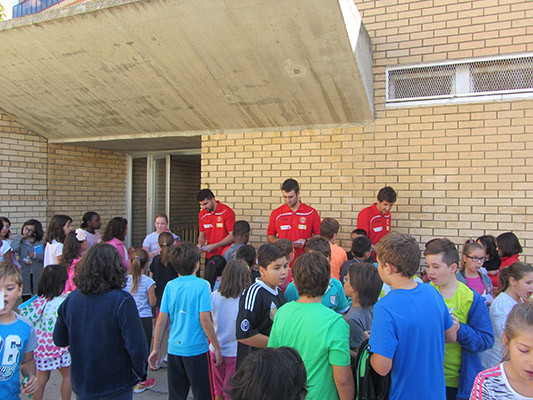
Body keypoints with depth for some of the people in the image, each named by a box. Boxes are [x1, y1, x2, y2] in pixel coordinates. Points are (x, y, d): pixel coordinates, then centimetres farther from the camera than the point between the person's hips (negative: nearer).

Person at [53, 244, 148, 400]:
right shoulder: (122, 301, -23)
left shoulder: (70, 299, -8)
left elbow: (59, 340, 5)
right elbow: (136, 346, -23)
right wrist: (139, 372, -7)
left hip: (80, 386, 4)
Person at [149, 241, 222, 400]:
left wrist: (156, 349, 9)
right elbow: (204, 319, -16)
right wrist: (216, 347, -6)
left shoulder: (170, 286, 0)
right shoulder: (201, 285, -12)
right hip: (196, 349, -4)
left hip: (174, 349, 4)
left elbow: (161, 320, 0)